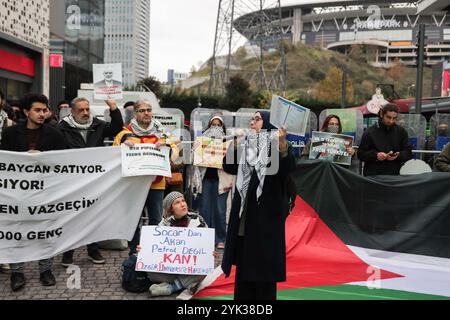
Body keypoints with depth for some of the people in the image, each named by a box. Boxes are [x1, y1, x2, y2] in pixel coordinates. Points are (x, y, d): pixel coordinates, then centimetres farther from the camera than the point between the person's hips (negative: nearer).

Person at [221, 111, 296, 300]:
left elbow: (289, 168, -24)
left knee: (265, 260, 0)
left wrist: (283, 144, -40)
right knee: (244, 260, 12)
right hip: (245, 209, 6)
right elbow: (229, 167, 9)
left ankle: (265, 296, 11)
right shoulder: (247, 145, 14)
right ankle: (244, 296, 23)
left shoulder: (276, 145, -5)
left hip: (267, 211, -6)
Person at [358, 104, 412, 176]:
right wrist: (375, 155, -17)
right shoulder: (370, 132, 2)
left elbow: (409, 153, 10)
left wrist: (398, 156, -11)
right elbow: (361, 154, 1)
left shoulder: (401, 131, 10)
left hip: (394, 175, 2)